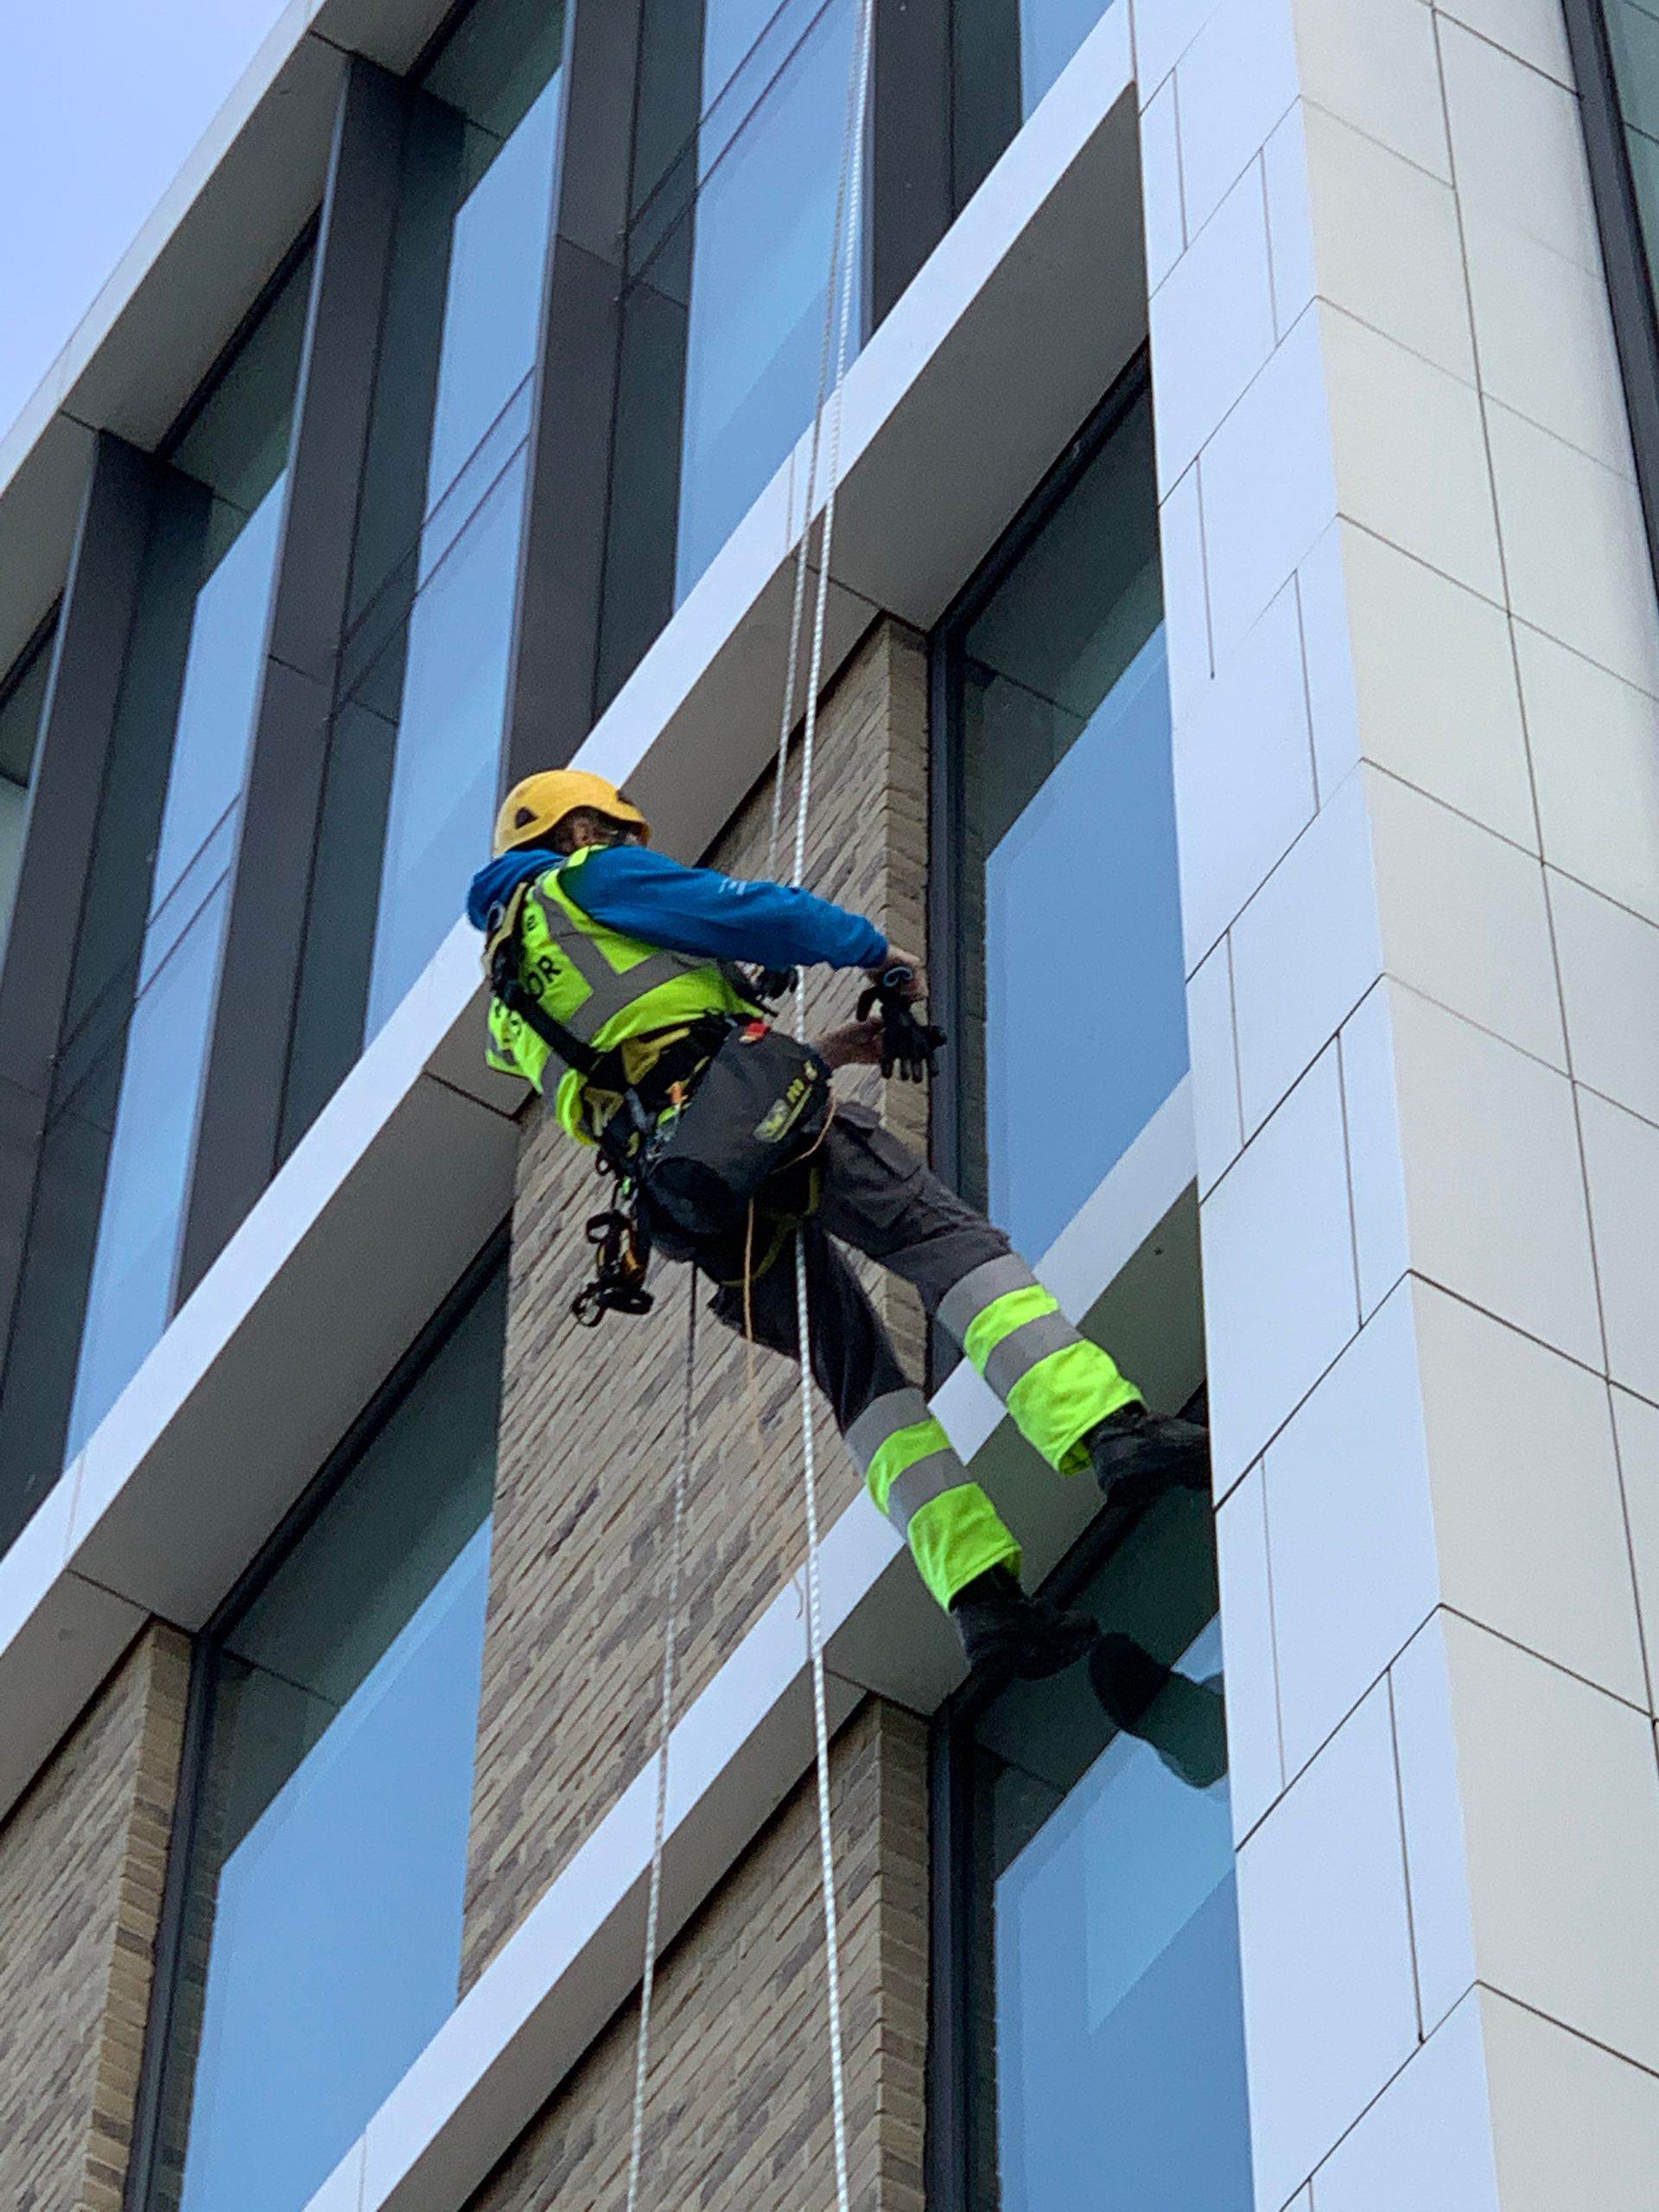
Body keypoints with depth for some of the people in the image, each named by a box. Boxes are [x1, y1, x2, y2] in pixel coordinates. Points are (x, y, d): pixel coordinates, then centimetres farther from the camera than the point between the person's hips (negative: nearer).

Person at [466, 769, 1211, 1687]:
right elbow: (746, 913, 3)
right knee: (951, 1243, -14)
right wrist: (874, 947, 18)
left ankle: (984, 1599, -13)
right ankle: (1109, 1429, -36)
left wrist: (820, 1053, 39)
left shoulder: (509, 1002, 35)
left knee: (863, 1384, 3)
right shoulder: (590, 880, 14)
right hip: (744, 1102, -7)